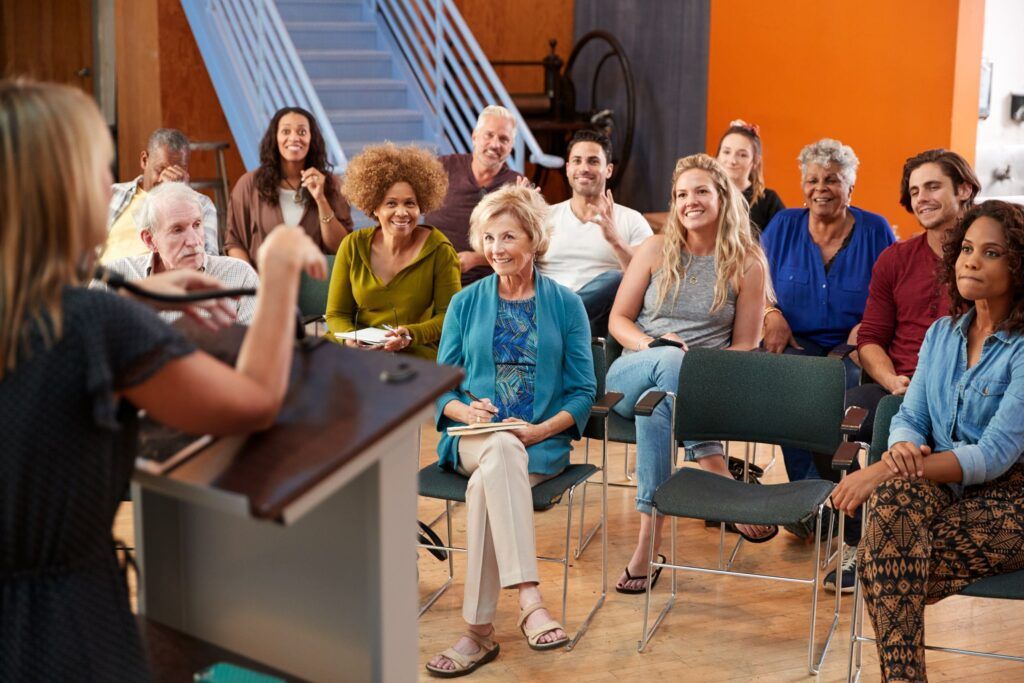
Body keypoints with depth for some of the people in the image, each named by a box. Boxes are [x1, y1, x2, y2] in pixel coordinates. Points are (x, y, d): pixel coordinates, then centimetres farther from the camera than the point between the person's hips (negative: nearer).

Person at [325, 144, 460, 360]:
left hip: (418, 353, -3)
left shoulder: (439, 249, -3)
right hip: (361, 352, 3)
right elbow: (336, 314, 9)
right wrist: (351, 337, -14)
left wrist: (410, 335, -17)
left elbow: (449, 316, 0)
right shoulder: (353, 246, 4)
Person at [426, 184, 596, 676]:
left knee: (487, 481, -34)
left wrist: (540, 430, -12)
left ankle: (479, 630, -31)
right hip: (473, 439, 1)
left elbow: (582, 392, 5)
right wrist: (465, 410, -11)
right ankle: (529, 600, -47)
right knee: (503, 451, -37)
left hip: (543, 442, 0)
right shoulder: (466, 303, 13)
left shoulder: (565, 304, 9)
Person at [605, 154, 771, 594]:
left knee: (656, 403, -39)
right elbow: (618, 320, 10)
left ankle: (649, 535, -39)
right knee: (671, 360, -38)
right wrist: (652, 344, -12)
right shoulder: (656, 251, 9)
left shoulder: (747, 264, 5)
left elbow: (745, 345, 5)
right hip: (632, 375, 1)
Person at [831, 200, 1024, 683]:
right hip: (941, 490, 5)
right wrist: (902, 449, -20)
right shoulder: (942, 333, 10)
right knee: (896, 495, -32)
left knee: (881, 568, -29)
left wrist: (882, 471, -27)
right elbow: (910, 417, 7)